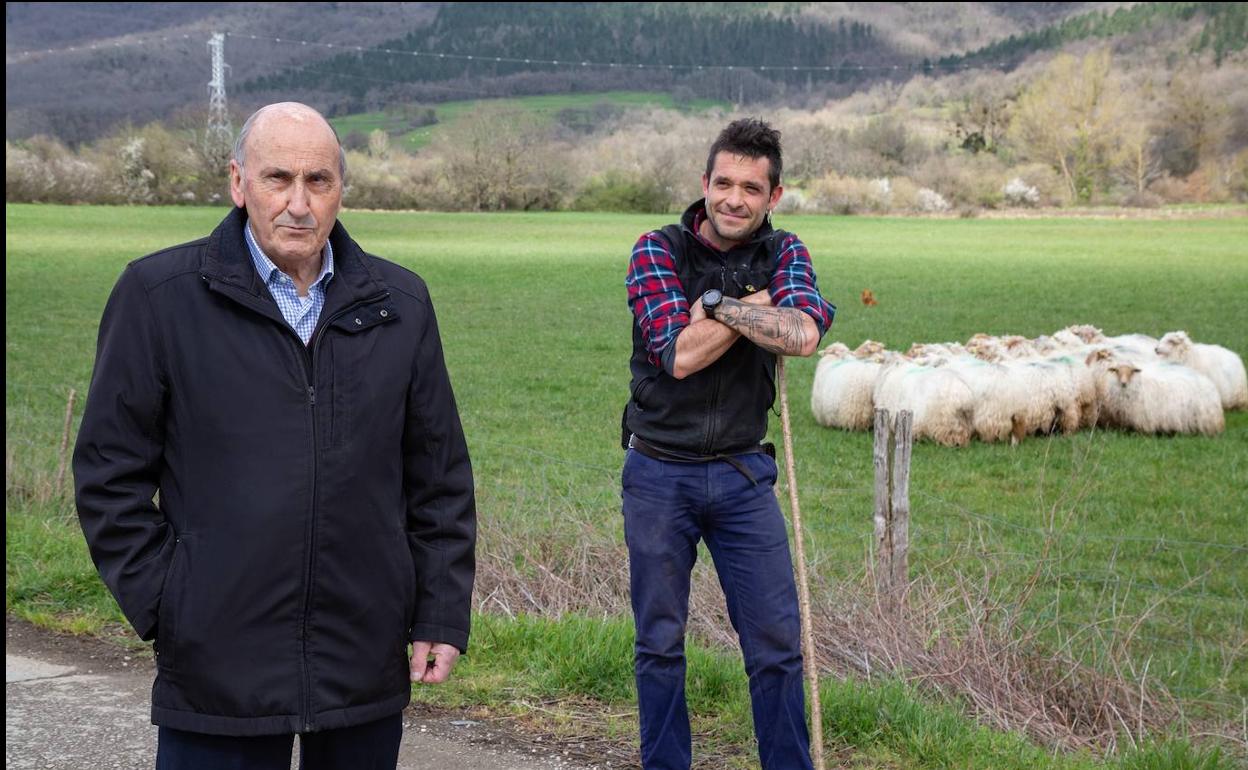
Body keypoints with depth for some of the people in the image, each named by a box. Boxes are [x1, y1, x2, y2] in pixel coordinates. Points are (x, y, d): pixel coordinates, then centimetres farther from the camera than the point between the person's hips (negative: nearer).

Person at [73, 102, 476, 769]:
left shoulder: (399, 304, 7)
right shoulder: (159, 295, -2)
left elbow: (440, 480, 11)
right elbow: (111, 474, 0)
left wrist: (442, 615, 7)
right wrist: (160, 607, -4)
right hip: (216, 662, -3)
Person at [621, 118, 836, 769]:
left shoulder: (783, 253, 1)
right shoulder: (657, 251, -7)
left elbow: (804, 334, -20)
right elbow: (680, 353, -20)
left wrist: (716, 301, -20)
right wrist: (760, 304, -14)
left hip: (743, 474, 2)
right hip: (659, 475, -2)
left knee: (777, 643, 2)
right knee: (659, 644, 8)